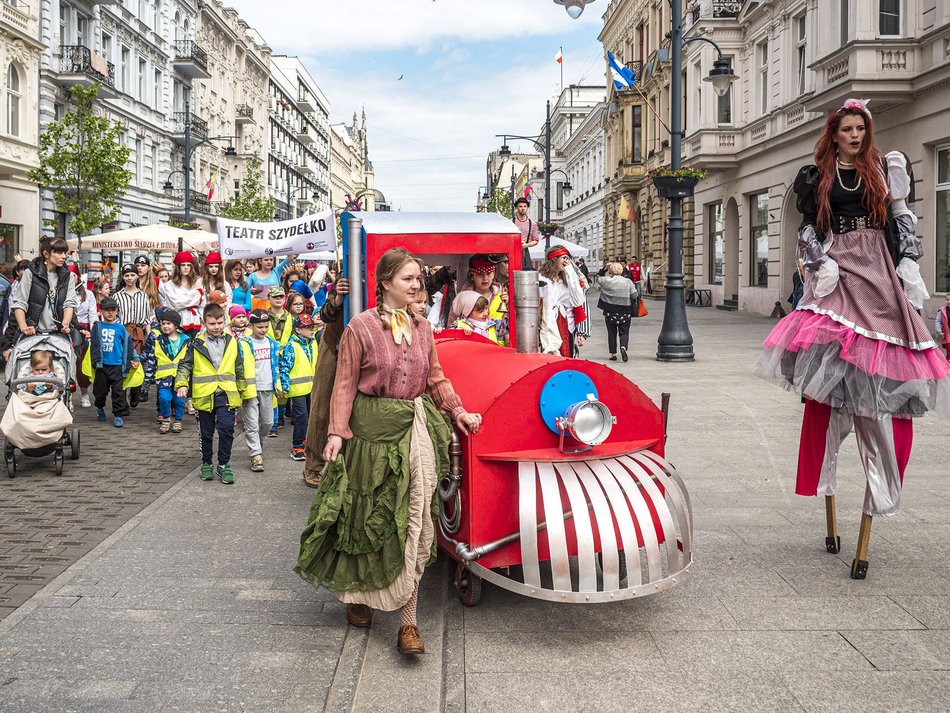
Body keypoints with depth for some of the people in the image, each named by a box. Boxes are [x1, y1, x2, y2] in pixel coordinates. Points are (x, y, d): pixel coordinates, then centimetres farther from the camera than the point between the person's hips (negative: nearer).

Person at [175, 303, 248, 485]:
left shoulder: (232, 342, 6)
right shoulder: (196, 343, 0)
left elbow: (239, 369, 16)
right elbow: (185, 365, 4)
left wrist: (241, 390, 20)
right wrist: (182, 384, -11)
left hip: (226, 394, 0)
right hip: (204, 395, 0)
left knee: (226, 429, -10)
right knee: (206, 433, 12)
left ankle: (224, 465, 4)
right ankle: (206, 464, 28)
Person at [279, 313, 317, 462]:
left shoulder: (313, 343, 10)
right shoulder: (291, 346, -12)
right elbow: (284, 367, -14)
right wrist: (285, 386, -18)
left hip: (311, 387, 7)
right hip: (297, 388, -7)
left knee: (311, 416, 16)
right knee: (301, 417, -8)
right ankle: (297, 448, 0)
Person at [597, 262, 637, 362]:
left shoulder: (605, 281, -8)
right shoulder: (628, 282, -8)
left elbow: (601, 279, 16)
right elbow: (634, 296, -3)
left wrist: (607, 270, 17)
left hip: (609, 312, 1)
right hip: (624, 312, 0)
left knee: (611, 333, 10)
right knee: (624, 332, 7)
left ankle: (613, 354, 12)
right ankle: (623, 347, -19)